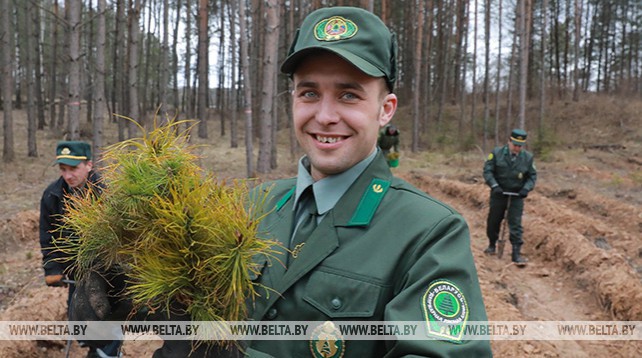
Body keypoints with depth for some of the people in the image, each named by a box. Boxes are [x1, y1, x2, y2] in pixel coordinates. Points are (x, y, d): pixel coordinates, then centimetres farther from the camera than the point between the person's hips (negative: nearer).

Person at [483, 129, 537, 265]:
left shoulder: (528, 157, -4)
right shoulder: (497, 153, -9)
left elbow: (532, 176, 3)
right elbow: (487, 170, -9)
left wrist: (526, 188, -14)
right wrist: (494, 185, -21)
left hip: (517, 195, 0)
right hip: (499, 193, 0)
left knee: (516, 224, -6)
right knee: (493, 221, 11)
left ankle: (516, 253, -2)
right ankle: (492, 245, 33)